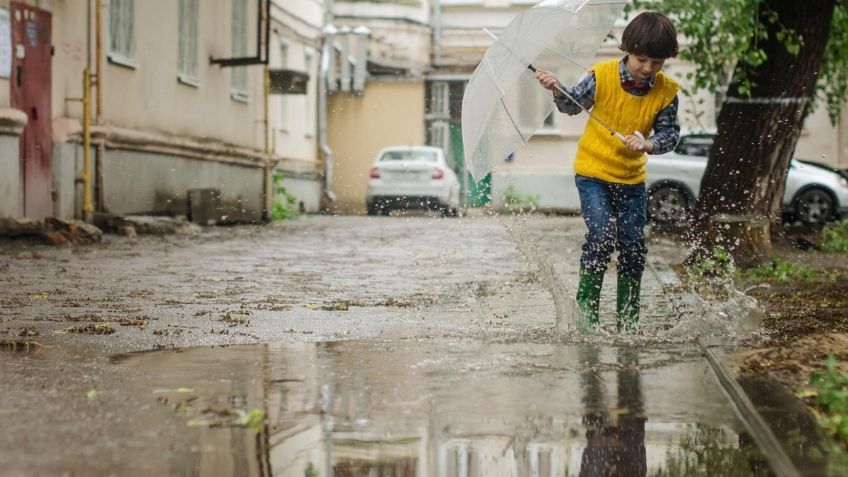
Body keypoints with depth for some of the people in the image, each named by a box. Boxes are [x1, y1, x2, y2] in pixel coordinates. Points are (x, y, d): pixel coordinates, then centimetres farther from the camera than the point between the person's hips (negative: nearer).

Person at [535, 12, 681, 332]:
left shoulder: (666, 92, -8)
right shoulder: (602, 76, -13)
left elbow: (670, 133, -5)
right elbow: (573, 105, 1)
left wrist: (648, 144, -25)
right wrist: (557, 90, -19)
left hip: (632, 178, 3)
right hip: (593, 172, -3)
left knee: (633, 246, 3)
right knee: (602, 236, -18)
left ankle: (627, 322, 17)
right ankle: (585, 311, -4)